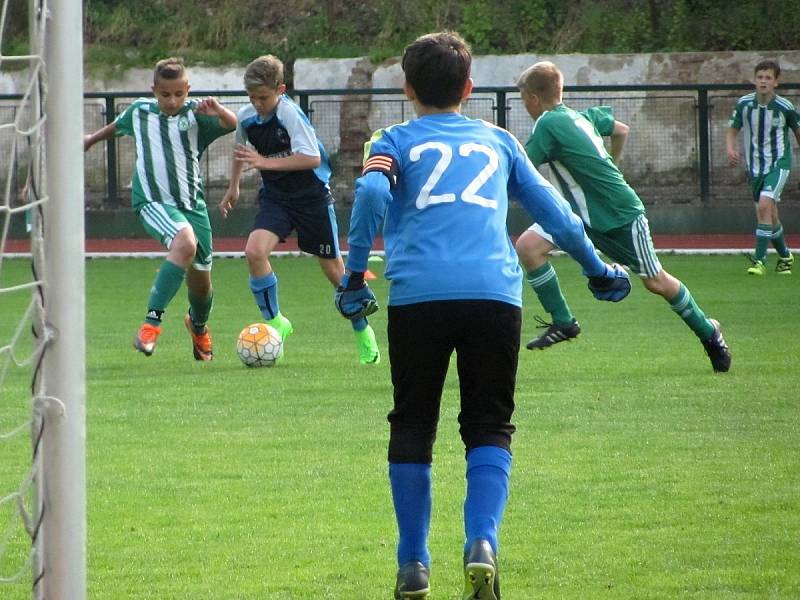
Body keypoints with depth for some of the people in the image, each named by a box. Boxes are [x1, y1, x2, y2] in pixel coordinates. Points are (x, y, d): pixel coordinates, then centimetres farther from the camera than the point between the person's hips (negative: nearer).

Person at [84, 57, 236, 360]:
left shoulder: (194, 112, -3)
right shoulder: (140, 110, 4)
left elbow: (231, 124, -21)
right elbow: (118, 126, 28)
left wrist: (218, 111, -43)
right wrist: (92, 139, 45)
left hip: (192, 202, 2)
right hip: (152, 200, -2)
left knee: (200, 277, 10)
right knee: (185, 242, -33)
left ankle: (198, 326, 45)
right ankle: (152, 321, -33)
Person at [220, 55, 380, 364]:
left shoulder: (290, 114, -23)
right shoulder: (247, 117, -3)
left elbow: (312, 157, -30)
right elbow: (241, 150, 20)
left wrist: (266, 163, -33)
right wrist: (233, 187, 23)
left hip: (312, 196, -5)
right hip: (275, 196, 5)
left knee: (332, 267, 5)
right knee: (254, 250, -20)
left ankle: (363, 332, 26)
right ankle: (275, 322, -4)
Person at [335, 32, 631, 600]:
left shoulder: (396, 141, 15)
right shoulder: (498, 141, 23)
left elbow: (372, 192, -6)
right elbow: (553, 210, 25)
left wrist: (355, 273, 1)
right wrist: (597, 268, 39)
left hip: (418, 295, -1)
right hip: (495, 294, 1)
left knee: (412, 430, 11)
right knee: (490, 428, 8)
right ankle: (482, 545, -15)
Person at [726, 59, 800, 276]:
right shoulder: (744, 104, -5)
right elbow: (733, 130, 7)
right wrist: (731, 150, -13)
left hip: (778, 163, -4)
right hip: (755, 166, 4)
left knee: (765, 205, -23)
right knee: (770, 216, 10)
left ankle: (760, 260, -20)